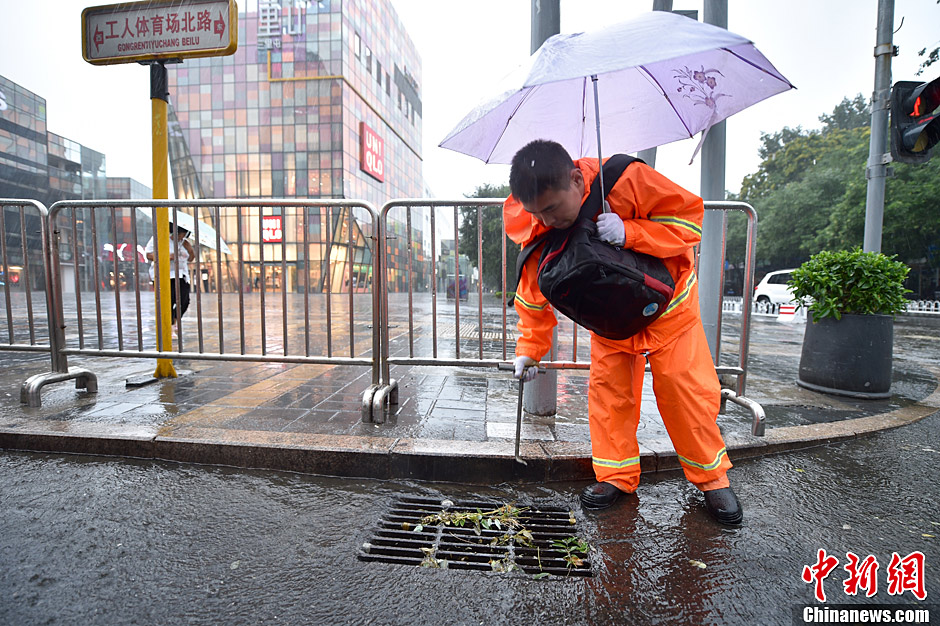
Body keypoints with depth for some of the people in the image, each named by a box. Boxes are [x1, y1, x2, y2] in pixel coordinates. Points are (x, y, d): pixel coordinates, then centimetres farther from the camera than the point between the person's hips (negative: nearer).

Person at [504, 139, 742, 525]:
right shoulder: (539, 227, -20)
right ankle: (616, 475, 17)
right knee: (607, 388, -1)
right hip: (610, 314, 3)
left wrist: (629, 232, -40)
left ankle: (712, 476, 20)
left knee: (687, 389, -1)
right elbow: (534, 291, -9)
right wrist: (529, 349, -8)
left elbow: (690, 216, -24)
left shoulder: (628, 180, -31)